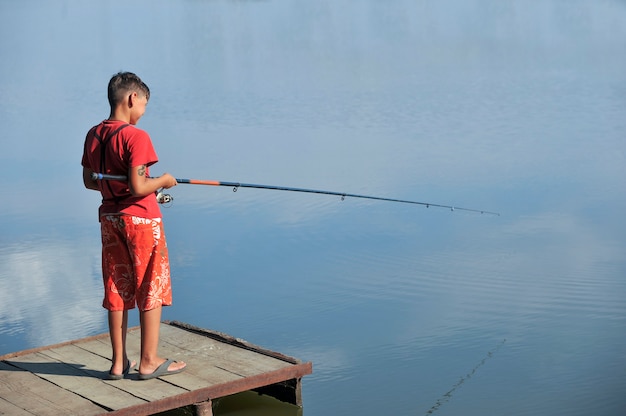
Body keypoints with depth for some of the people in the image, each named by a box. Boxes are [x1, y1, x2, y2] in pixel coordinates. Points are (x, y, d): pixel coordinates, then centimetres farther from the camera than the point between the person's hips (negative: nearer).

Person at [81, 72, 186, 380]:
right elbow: (138, 187, -23)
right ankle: (149, 362, 11)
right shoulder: (135, 136, -19)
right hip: (140, 219, -7)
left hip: (110, 218, 7)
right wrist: (163, 181, -5)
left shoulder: (93, 135, 4)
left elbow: (89, 181, 11)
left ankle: (119, 363, 17)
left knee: (116, 290, 12)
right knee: (152, 290, 5)